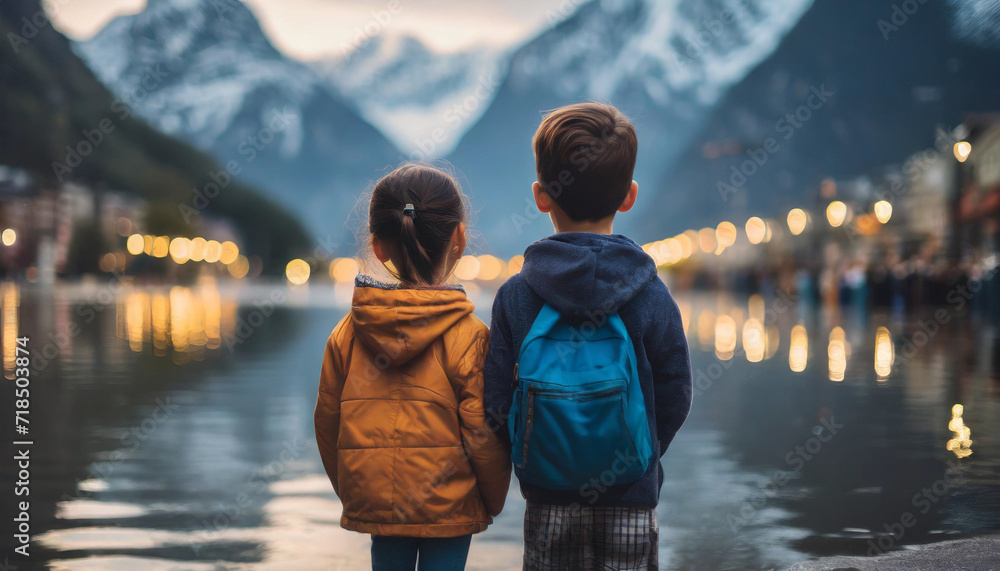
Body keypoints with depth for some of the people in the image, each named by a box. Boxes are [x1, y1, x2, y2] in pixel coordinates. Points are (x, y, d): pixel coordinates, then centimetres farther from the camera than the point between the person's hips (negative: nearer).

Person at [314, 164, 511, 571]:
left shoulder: (347, 333, -2)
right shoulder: (468, 336, -14)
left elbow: (327, 422, 5)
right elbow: (484, 434, -12)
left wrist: (349, 490, 20)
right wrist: (493, 500, 5)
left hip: (375, 502, 4)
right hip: (449, 506, -3)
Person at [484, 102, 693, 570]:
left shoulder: (515, 295, -6)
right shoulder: (651, 295, -7)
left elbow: (498, 399, -4)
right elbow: (674, 396, -2)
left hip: (548, 501, 1)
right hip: (630, 499, 0)